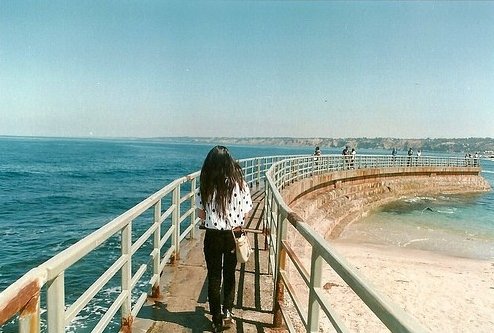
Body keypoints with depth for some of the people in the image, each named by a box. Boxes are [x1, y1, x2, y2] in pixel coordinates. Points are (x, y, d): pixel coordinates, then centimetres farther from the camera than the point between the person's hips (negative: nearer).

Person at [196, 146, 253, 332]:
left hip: (213, 237, -1)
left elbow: (201, 214, -3)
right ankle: (227, 311, 22)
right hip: (233, 236, 1)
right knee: (229, 274, 23)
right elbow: (246, 213, -5)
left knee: (214, 277, 13)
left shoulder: (206, 185, -10)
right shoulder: (239, 183, -10)